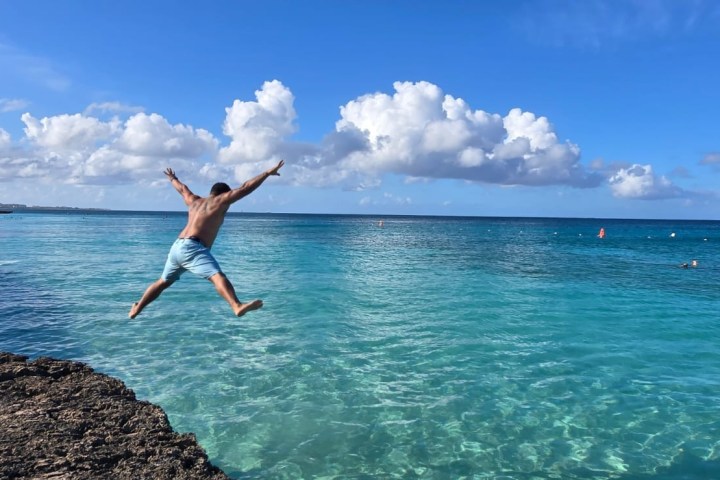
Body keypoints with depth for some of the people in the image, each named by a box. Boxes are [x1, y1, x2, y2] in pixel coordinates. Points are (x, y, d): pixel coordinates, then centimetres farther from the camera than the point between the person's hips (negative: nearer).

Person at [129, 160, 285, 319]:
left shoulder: (195, 201, 24)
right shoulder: (219, 201, 3)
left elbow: (182, 188, 43)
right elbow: (244, 189, -1)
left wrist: (172, 178, 65)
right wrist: (268, 173, 2)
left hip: (177, 247, 9)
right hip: (191, 248, -9)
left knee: (163, 281, 28)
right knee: (217, 276, -28)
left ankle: (136, 309, 42)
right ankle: (238, 307, -51)